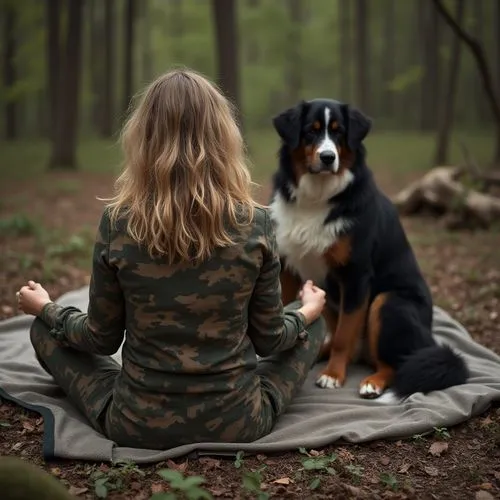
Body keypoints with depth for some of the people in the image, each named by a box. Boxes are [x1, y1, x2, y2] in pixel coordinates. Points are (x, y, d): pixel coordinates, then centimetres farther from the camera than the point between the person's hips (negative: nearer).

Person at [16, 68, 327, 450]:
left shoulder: (118, 223, -14)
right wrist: (307, 312, 19)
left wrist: (45, 308, 17)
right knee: (310, 325, 25)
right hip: (238, 423, 1)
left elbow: (102, 339, -3)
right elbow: (270, 340, -3)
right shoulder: (255, 224, -13)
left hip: (137, 424, 0)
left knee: (45, 330, 22)